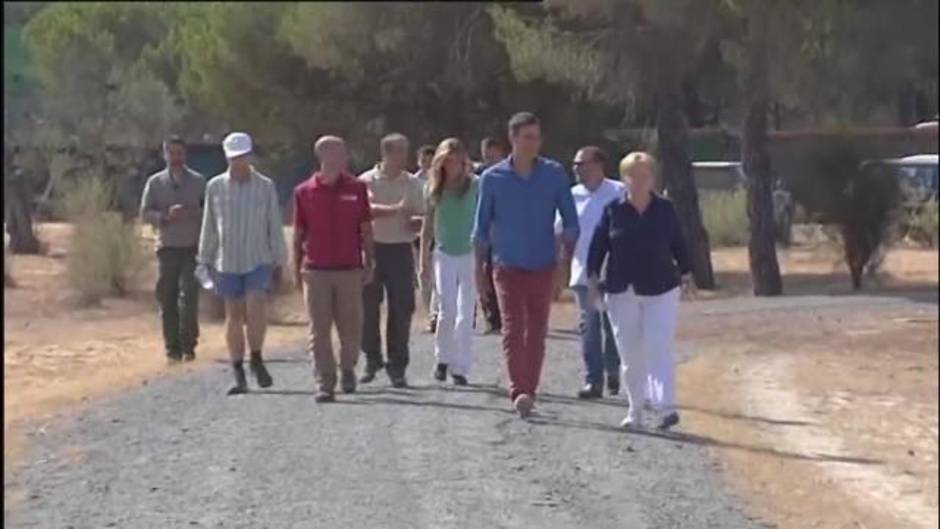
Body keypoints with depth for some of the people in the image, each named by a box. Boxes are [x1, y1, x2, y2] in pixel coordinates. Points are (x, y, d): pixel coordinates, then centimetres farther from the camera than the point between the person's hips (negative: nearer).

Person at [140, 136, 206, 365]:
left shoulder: (198, 181, 9)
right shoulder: (155, 182, 10)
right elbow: (145, 212, 3)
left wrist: (192, 213, -10)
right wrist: (166, 216, -13)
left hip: (192, 247, -1)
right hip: (167, 248, 1)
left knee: (189, 296, -11)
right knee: (167, 300, 1)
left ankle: (188, 346, -5)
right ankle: (172, 349, 7)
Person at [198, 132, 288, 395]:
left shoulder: (265, 186, 1)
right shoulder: (215, 187, 4)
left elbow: (275, 226, 5)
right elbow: (209, 227, 10)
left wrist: (279, 261, 4)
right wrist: (205, 260, 10)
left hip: (259, 260, -1)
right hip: (227, 262, 2)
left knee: (256, 308, -18)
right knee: (234, 316, 4)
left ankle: (256, 359, 3)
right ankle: (238, 374, 10)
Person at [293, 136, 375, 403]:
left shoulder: (356, 188, 4)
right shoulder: (304, 192, 2)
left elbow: (365, 229, 9)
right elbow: (298, 234, 8)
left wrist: (369, 263, 6)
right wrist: (296, 269, 7)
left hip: (350, 269, 1)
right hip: (316, 270, -1)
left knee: (351, 327, 4)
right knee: (319, 330, -1)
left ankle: (347, 369, 28)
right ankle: (325, 383, 4)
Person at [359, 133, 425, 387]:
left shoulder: (413, 184, 9)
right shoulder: (367, 181, 0)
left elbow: (422, 219, 14)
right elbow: (365, 211, -17)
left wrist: (415, 222, -10)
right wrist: (396, 210, -30)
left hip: (401, 250, 2)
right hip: (372, 249, -2)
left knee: (402, 309, -1)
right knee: (368, 307, 3)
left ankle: (397, 366, 7)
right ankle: (372, 359, 20)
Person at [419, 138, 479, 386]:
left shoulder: (475, 186, -2)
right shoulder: (436, 191, 5)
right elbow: (427, 227, 10)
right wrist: (424, 259, 8)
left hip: (469, 254, -1)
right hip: (444, 254, 1)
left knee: (465, 313, -2)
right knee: (448, 310, -6)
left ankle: (460, 368, 5)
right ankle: (443, 358, 15)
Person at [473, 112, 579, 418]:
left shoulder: (554, 174, 1)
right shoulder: (493, 178, -1)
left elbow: (570, 221, 5)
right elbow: (482, 226, 7)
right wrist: (479, 267, 6)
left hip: (543, 266, 2)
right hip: (507, 266, -1)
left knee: (537, 332, 6)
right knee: (513, 328, -13)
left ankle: (529, 391, 16)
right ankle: (518, 392, -20)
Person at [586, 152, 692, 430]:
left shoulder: (665, 210, 3)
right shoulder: (612, 210, 1)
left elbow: (679, 245, 10)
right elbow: (598, 245, 4)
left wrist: (685, 274, 10)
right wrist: (593, 277, -1)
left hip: (660, 291, -1)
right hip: (622, 292, 1)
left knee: (659, 348, -10)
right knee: (630, 354, 7)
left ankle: (665, 407, -15)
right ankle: (635, 411, 17)